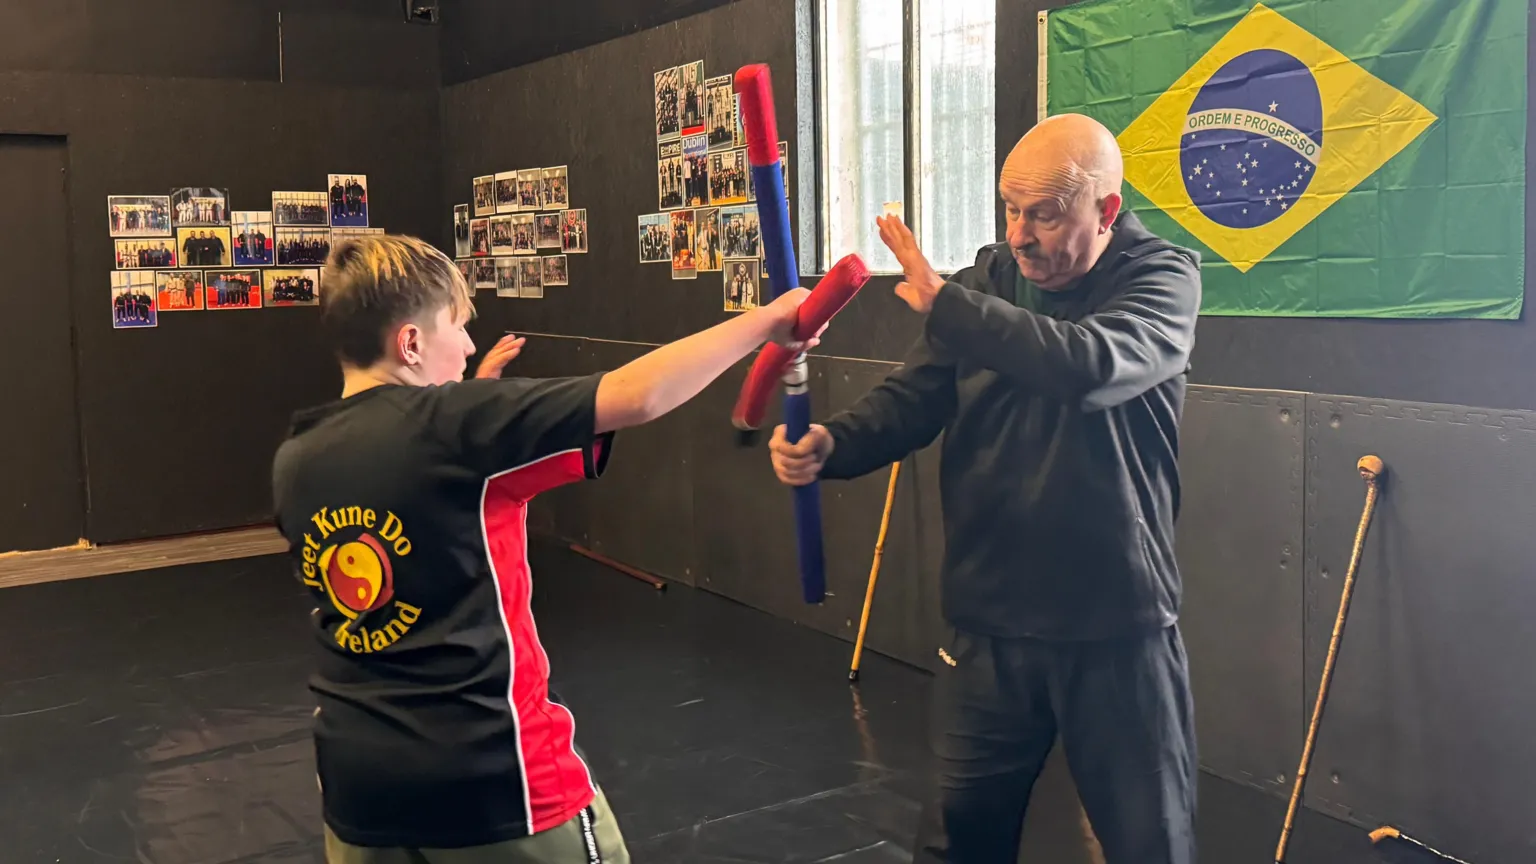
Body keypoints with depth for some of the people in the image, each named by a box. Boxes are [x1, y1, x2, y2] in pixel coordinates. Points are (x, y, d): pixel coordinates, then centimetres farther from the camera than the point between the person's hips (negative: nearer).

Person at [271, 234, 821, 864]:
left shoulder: (295, 462, 1)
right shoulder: (457, 425, -17)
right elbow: (640, 397, -21)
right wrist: (767, 322, -11)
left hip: (359, 778, 6)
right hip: (491, 770, -6)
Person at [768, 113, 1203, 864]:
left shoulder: (1163, 277, -10)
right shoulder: (985, 281, 4)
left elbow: (1090, 367, -30)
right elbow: (910, 399, -3)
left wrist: (943, 302, -27)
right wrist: (833, 445, -23)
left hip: (1117, 626, -3)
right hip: (987, 620, 4)